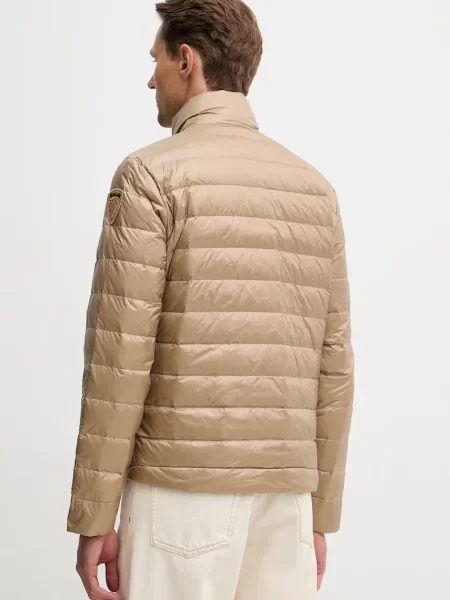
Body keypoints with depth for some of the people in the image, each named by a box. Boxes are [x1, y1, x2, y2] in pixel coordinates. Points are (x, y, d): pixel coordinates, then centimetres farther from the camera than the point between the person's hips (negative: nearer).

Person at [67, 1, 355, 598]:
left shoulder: (151, 175, -8)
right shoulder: (313, 189, 11)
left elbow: (120, 359, -12)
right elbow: (332, 364, 10)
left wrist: (92, 517, -7)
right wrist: (320, 513, 17)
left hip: (180, 487, -5)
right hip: (281, 490, 6)